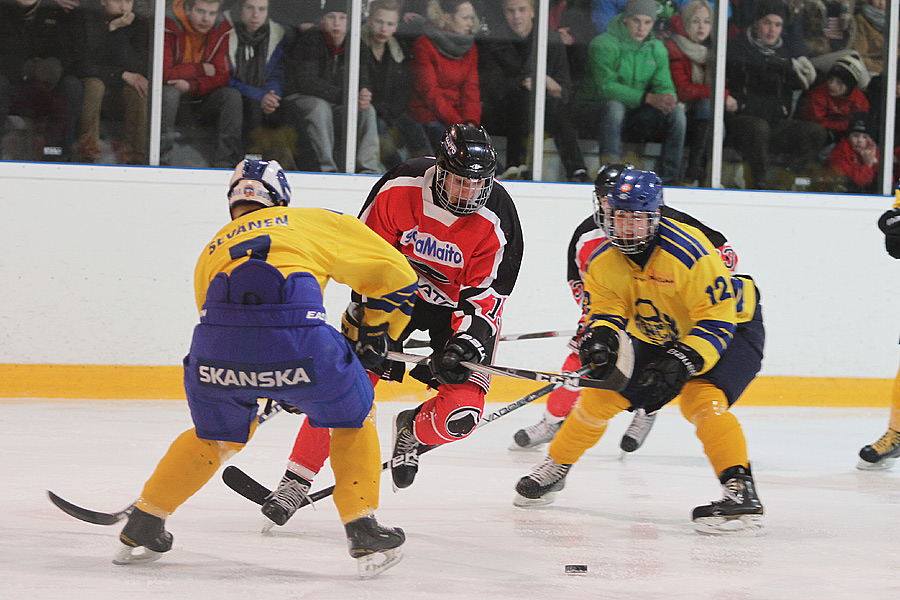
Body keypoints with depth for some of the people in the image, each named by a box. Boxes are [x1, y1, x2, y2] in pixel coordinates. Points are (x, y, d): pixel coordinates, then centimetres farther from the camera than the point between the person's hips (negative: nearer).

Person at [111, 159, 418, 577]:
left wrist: (281, 393, 46)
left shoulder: (212, 251, 37)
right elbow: (394, 275, 28)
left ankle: (142, 526, 34)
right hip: (297, 338, -3)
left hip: (218, 351, 3)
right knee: (353, 417, 24)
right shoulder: (316, 222, 29)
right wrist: (372, 334, 40)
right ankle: (363, 532, 16)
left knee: (218, 434, 32)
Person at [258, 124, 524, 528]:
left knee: (460, 414, -17)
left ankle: (412, 430, 18)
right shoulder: (401, 188, -22)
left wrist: (466, 345, -33)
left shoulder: (496, 221, -24)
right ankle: (297, 479, -4)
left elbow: (485, 296, -18)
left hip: (458, 304, -1)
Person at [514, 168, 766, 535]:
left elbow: (718, 319, -31)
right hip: (660, 337, 6)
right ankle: (555, 468, 21)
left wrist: (683, 362, -40)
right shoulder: (603, 261, -13)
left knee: (702, 400, -31)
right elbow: (606, 309, -6)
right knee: (603, 393, 1)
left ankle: (741, 492, -35)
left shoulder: (686, 251, -33)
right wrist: (600, 336, -29)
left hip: (731, 329, -6)